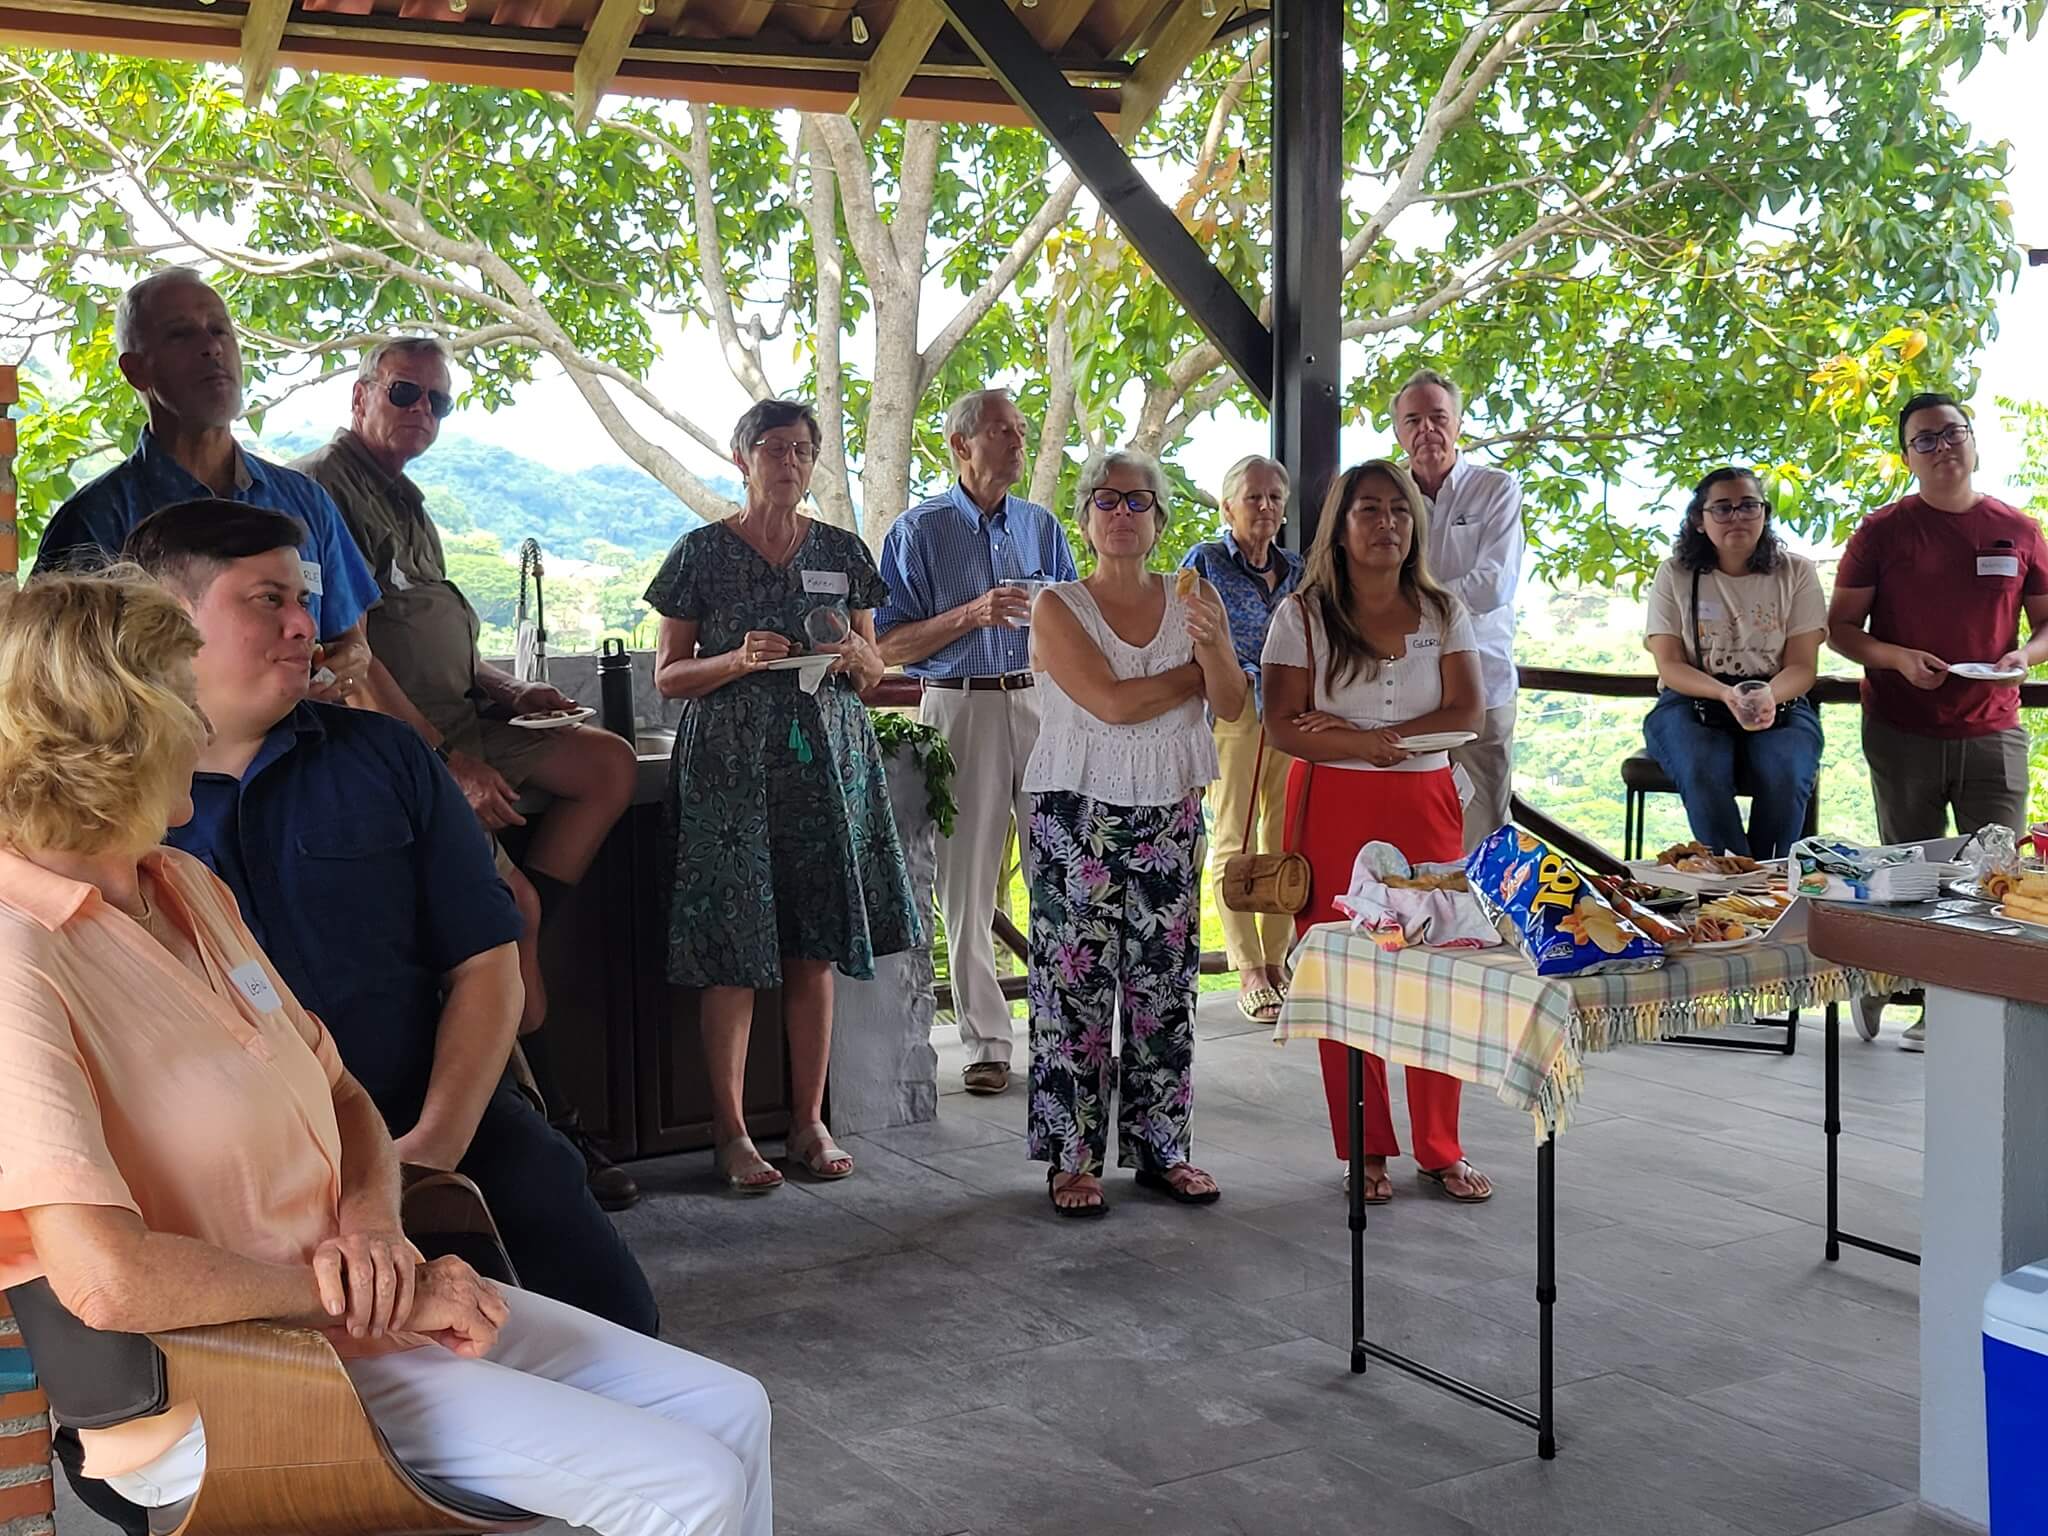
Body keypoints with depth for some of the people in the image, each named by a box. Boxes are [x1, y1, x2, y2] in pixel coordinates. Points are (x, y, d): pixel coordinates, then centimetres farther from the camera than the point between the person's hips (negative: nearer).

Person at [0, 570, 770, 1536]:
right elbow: (107, 1281, -31)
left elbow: (343, 1095, 17)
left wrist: (372, 1226, -5)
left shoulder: (186, 888, 10)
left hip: (349, 1306, 9)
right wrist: (363, 1294, -18)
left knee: (730, 1410, 8)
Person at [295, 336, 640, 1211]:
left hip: (455, 726, 10)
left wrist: (506, 690, 7)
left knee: (609, 763, -5)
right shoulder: (324, 486, -10)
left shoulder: (404, 502, 22)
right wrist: (448, 759, -22)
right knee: (510, 900, -21)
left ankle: (500, 954, -7)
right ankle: (543, 1116, -10)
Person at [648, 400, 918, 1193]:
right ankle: (730, 1131, 5)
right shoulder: (703, 553, 1)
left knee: (815, 948, 5)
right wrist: (739, 660, -16)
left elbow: (874, 672, 16)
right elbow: (668, 676, 1)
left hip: (827, 761, 3)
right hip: (730, 766, -3)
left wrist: (855, 655, -6)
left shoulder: (842, 552, 11)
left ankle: (810, 1121, 14)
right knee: (733, 954, -4)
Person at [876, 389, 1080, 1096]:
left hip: (1045, 702, 3)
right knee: (967, 885, -1)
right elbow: (891, 645, -3)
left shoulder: (1041, 525, 14)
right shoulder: (920, 529, 2)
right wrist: (971, 615, -15)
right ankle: (985, 1043, 7)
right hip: (961, 710, -3)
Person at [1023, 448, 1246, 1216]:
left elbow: (1232, 706, -2)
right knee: (1076, 980, -2)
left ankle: (1160, 1146, 15)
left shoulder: (1194, 598, 7)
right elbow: (1112, 702, -16)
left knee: (1163, 981, 6)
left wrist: (1213, 646, -22)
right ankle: (1071, 1156, 6)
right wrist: (1199, 671, -5)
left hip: (1168, 812, 3)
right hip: (1078, 812, -3)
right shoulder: (1058, 606, -4)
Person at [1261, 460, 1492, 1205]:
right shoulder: (1302, 616, 1)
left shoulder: (1443, 612, 9)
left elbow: (1466, 712, -2)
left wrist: (1359, 731, -12)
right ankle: (1366, 1151, 12)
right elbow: (1283, 725, -6)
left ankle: (1440, 1149, 12)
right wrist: (1371, 745, -18)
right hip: (1334, 809, -2)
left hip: (1426, 807, 2)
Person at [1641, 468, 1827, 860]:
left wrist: (1767, 696, -24)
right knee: (1704, 777, -33)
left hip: (1779, 703, 1)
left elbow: (1803, 666, 0)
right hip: (1692, 703, 0)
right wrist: (1727, 694, -21)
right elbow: (1669, 665, -1)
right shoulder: (1675, 575, 5)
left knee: (1784, 779, -32)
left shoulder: (1796, 573, 6)